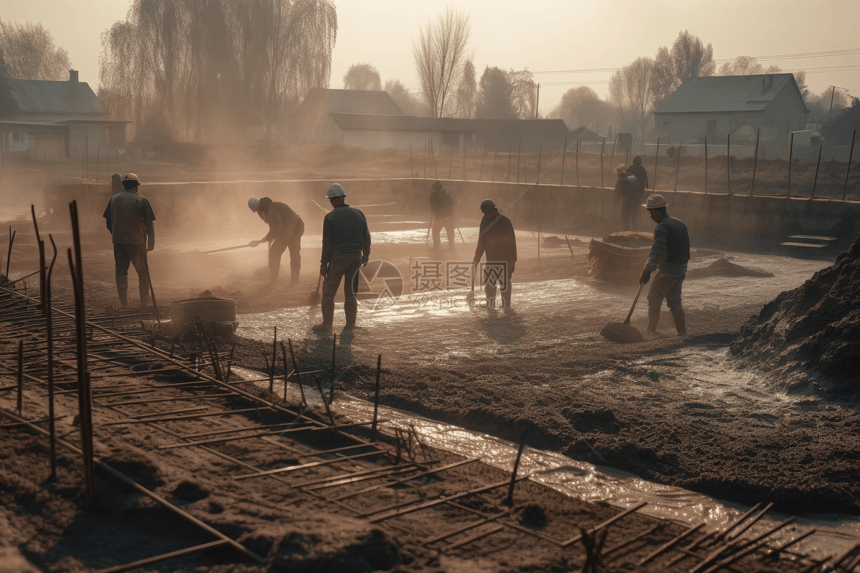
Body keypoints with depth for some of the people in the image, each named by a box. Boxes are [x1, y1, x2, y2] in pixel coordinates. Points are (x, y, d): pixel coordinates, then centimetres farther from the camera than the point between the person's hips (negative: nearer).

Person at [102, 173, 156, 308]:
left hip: (118, 241, 3)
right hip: (136, 241, -3)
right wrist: (151, 243, 1)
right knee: (142, 271, 9)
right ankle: (144, 301, 11)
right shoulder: (141, 200, -5)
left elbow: (108, 221, 13)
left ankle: (123, 303, 8)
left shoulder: (114, 199, 7)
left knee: (121, 271, 10)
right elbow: (150, 223, -6)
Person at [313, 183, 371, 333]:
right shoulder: (358, 214, 5)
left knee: (328, 292, 8)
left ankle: (327, 325, 14)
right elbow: (366, 238, 9)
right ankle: (350, 326, 14)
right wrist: (365, 256, 21)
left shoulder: (330, 217, -8)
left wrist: (324, 264, -5)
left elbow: (327, 243, -10)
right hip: (356, 257, 4)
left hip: (337, 258, -4)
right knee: (351, 293, 11)